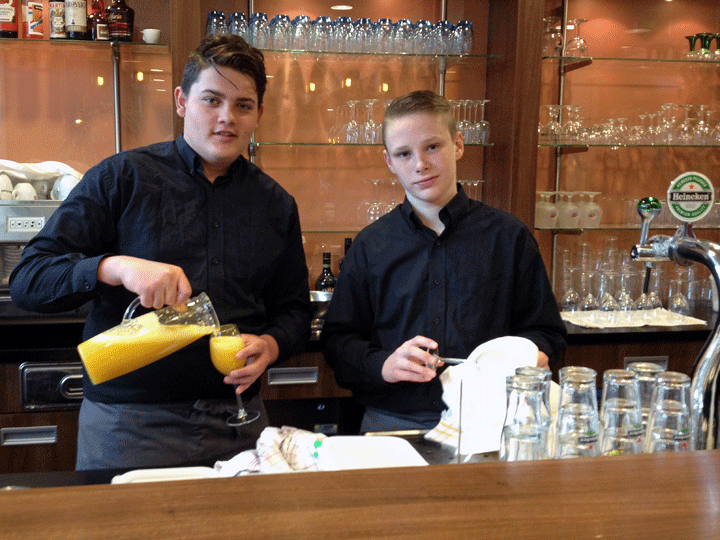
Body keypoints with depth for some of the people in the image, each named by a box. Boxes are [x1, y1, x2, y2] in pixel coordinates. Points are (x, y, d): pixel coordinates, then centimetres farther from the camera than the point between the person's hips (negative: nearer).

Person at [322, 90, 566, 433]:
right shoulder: (369, 246, 9)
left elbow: (547, 331, 14)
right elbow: (337, 340, 10)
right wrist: (383, 364, -9)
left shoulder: (508, 237, 8)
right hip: (394, 424, 0)